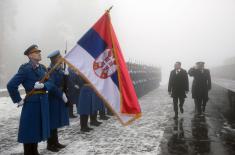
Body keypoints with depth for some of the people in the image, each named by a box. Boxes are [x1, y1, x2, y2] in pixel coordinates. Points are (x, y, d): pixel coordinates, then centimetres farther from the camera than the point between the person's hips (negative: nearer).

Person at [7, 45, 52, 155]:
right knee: (29, 129, 4)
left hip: (42, 103, 7)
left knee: (38, 128, 17)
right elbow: (11, 85, -18)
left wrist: (43, 85, -17)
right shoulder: (25, 68, -13)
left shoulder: (43, 68, 9)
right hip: (31, 103, -7)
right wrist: (18, 100, -13)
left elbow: (50, 84, 4)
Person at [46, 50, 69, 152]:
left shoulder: (59, 70, 10)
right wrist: (62, 95, -19)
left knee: (56, 122, 15)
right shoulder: (51, 71, -16)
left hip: (58, 100, 9)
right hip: (53, 100, -9)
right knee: (52, 122, -1)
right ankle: (50, 144, 7)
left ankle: (55, 142, 24)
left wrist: (65, 75, -3)